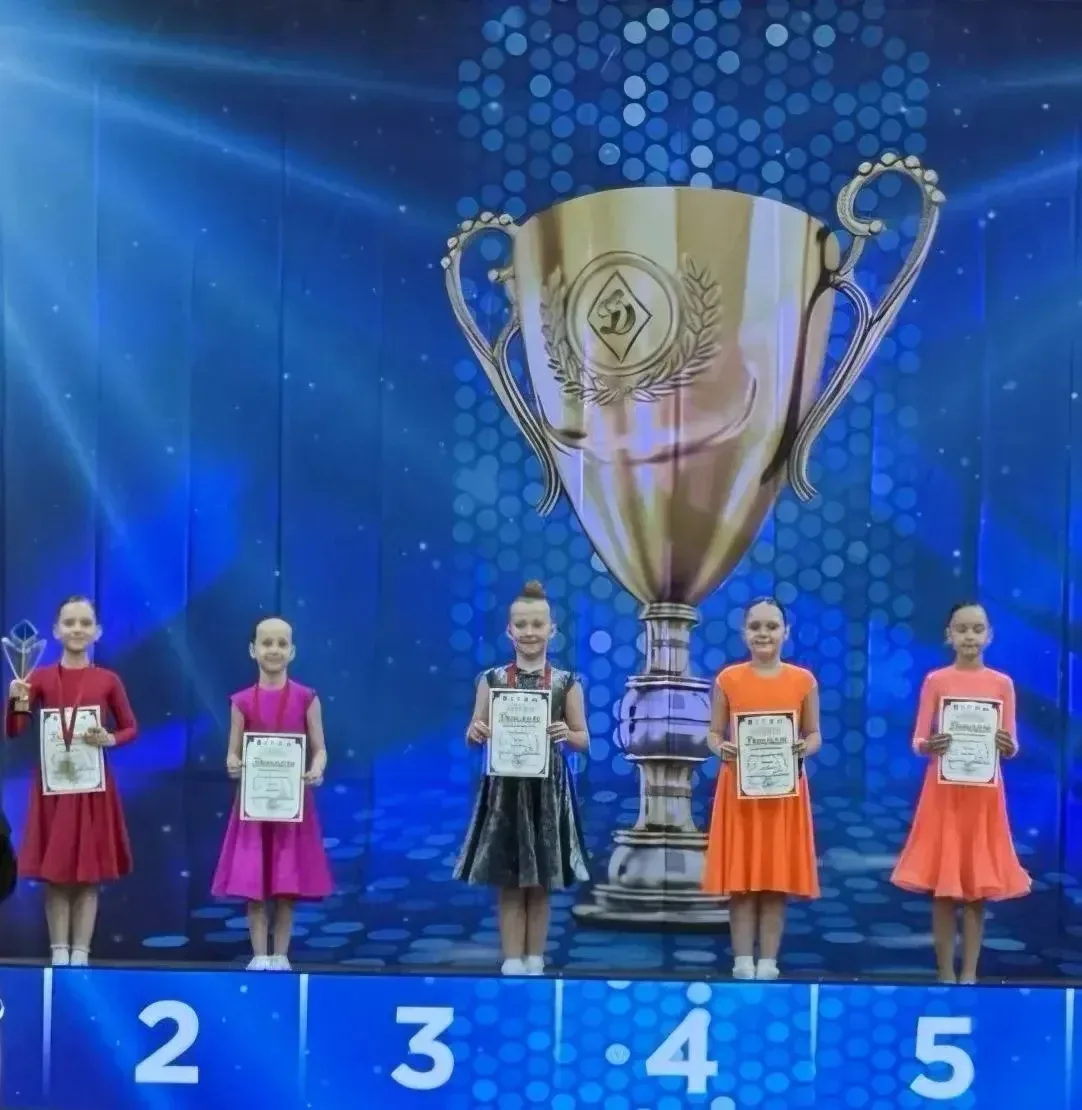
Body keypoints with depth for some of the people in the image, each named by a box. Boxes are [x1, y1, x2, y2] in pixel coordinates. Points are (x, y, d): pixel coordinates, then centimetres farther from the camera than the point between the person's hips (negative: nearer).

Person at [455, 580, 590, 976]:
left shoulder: (566, 683, 1)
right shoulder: (492, 680, 2)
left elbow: (583, 740, 5)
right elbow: (475, 734, 6)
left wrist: (566, 734, -16)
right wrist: (476, 733, -17)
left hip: (547, 788, 0)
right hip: (505, 787, 0)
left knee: (540, 885, 7)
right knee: (508, 886, 3)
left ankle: (534, 963, 16)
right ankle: (512, 963, 9)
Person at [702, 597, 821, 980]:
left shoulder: (803, 680, 2)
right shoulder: (728, 679, 1)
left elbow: (814, 734, 6)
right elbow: (713, 733, 4)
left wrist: (805, 748, -16)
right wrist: (721, 748, -17)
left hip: (785, 789, 0)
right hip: (740, 787, 0)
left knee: (777, 879, 3)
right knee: (740, 879, 1)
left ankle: (768, 961, 9)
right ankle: (743, 960, 7)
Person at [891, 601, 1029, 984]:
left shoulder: (1002, 683, 3)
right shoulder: (935, 681, 0)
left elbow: (1011, 747, 5)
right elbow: (917, 741, 0)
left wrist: (1008, 748, -18)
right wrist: (929, 746, -22)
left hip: (983, 792, 1)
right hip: (944, 791, -1)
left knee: (978, 886, 3)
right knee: (942, 886, 0)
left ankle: (969, 974, 10)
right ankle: (945, 974, 7)